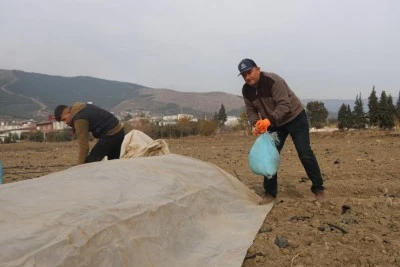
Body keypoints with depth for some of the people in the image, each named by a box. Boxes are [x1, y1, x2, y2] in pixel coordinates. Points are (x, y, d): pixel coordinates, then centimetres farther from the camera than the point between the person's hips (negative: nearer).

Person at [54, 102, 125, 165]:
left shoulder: (80, 119, -18)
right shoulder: (82, 108, 10)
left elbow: (84, 146, -20)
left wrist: (80, 166, -16)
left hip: (110, 134, -10)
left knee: (90, 162, -8)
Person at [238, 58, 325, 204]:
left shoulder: (273, 80, -28)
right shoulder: (246, 90, -7)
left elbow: (284, 105, -33)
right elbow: (251, 110, 0)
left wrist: (268, 120, -46)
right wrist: (255, 124, -22)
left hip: (295, 118, -6)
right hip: (274, 124, 6)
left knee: (305, 153, -6)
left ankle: (318, 189, 9)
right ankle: (270, 193, 11)